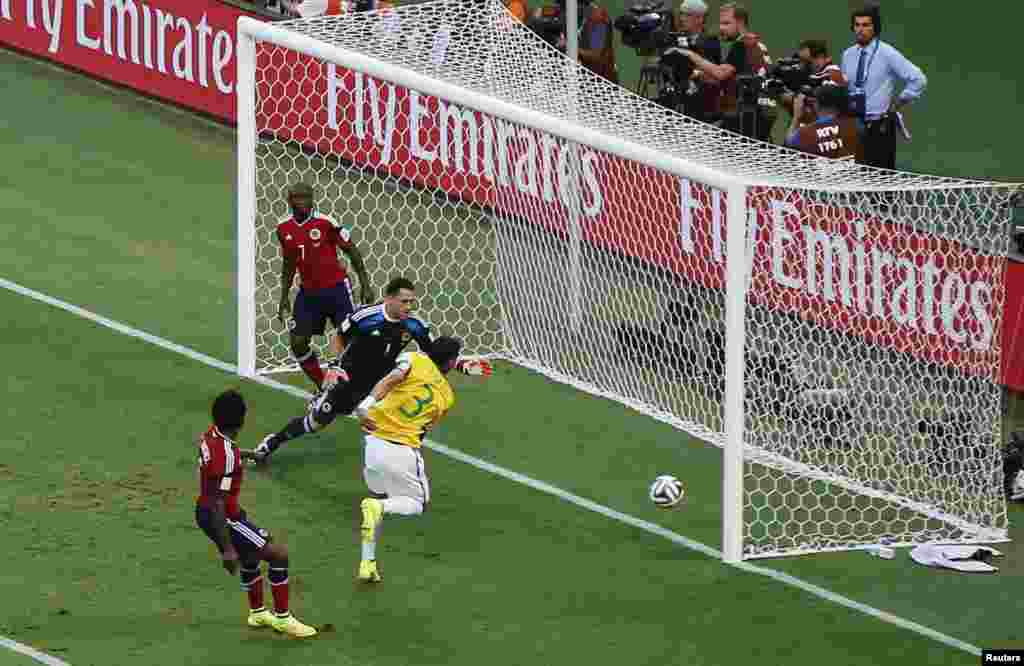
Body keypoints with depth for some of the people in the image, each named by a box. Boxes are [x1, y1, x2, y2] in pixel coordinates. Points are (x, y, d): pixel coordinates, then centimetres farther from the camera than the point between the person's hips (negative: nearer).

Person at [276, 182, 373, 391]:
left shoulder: (326, 223, -13)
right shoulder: (284, 229, 2)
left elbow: (353, 252, -4)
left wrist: (365, 285, -4)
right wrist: (284, 299, 15)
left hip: (336, 289, -5)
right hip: (308, 293, 5)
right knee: (297, 342, -2)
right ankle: (322, 387, 14)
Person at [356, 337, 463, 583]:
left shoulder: (415, 360, 3)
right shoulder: (447, 397, 10)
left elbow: (391, 379, -17)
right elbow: (426, 428, 13)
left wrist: (367, 405, -27)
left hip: (374, 441, 2)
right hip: (404, 450, -2)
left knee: (379, 497, 25)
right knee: (417, 504, 19)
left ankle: (367, 563, 16)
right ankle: (378, 507, -16)